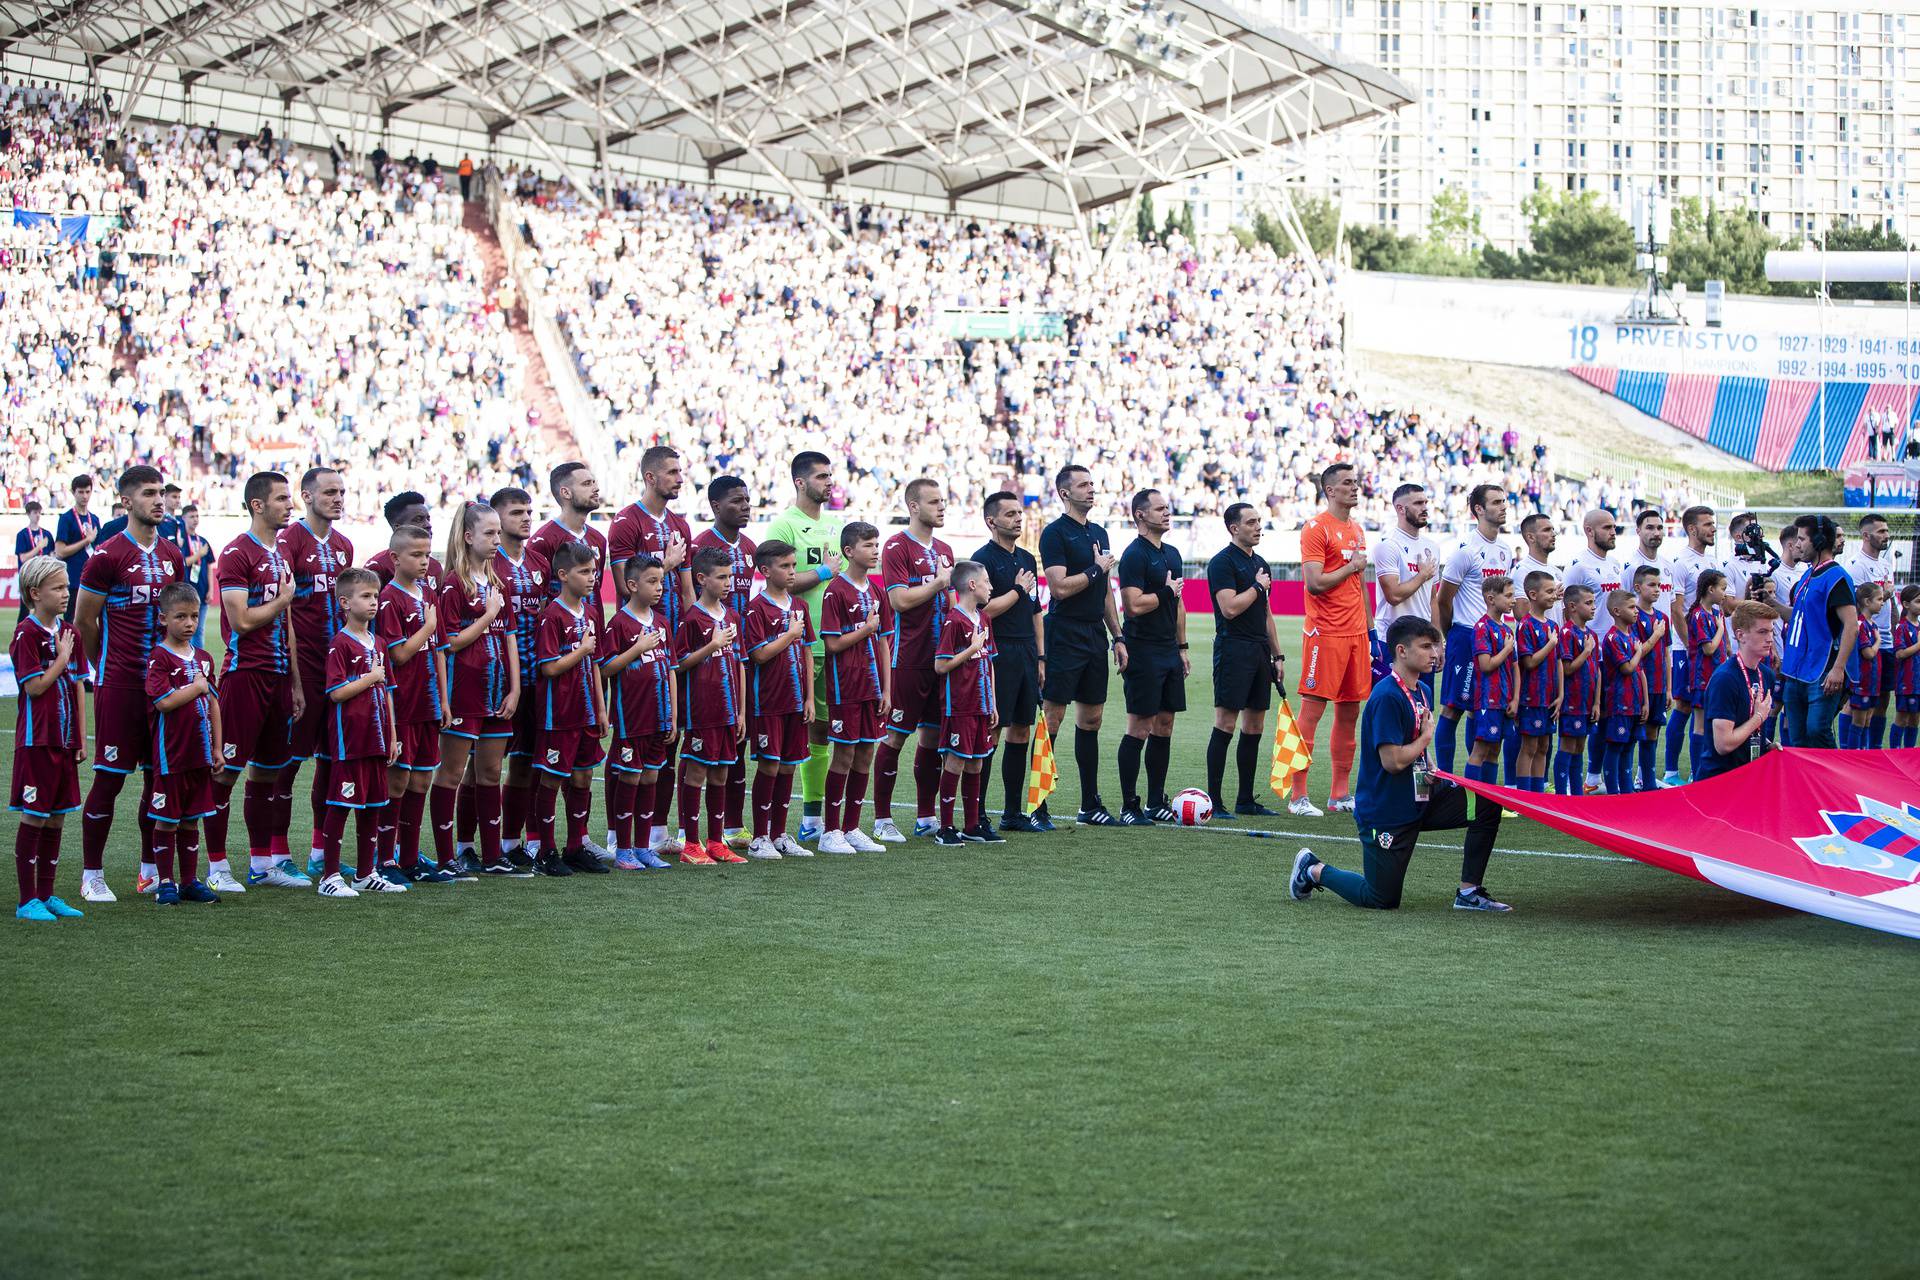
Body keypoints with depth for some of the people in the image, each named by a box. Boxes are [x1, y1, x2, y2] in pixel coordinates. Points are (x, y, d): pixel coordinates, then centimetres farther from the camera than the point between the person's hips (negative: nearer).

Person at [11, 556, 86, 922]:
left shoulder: (70, 633, 10)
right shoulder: (26, 634, -11)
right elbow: (35, 686, -16)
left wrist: (81, 738, 10)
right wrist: (62, 658, -10)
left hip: (65, 741, 7)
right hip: (36, 741, -7)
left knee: (57, 817, 10)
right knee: (34, 817, -3)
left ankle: (46, 895, 19)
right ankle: (28, 900, 3)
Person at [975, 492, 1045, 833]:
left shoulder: (1027, 559, 16)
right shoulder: (983, 558, -8)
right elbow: (985, 609, -18)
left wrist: (1040, 657, 16)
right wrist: (1018, 590, -7)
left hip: (1026, 654, 8)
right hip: (998, 655, -8)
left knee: (1021, 732, 9)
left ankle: (1013, 813, 15)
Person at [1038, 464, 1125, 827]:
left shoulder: (1099, 533, 16)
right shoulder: (1055, 532, -9)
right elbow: (1060, 587, -19)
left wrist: (1118, 637, 15)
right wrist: (1097, 569, -8)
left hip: (1095, 637, 8)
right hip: (1065, 637, -8)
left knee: (1091, 720, 10)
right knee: (1051, 719, -6)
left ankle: (1090, 805, 16)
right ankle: (1038, 807, -4)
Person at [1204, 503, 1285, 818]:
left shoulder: (1260, 564, 17)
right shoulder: (1222, 562, -9)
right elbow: (1230, 608, -20)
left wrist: (1277, 655, 17)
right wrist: (1257, 586, -7)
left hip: (1259, 651, 8)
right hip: (1233, 648, -8)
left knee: (1254, 727, 9)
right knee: (1225, 724, -9)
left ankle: (1246, 800, 14)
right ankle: (1214, 801, -7)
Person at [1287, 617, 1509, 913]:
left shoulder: (1420, 691, 9)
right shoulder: (1387, 697, -21)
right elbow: (1393, 761, -25)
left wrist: (1431, 772, 4)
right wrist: (1426, 737, -10)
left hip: (1419, 802, 8)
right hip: (1384, 810, -8)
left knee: (1488, 804, -8)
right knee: (1383, 900, 0)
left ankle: (1469, 892, 0)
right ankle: (1314, 870, 22)